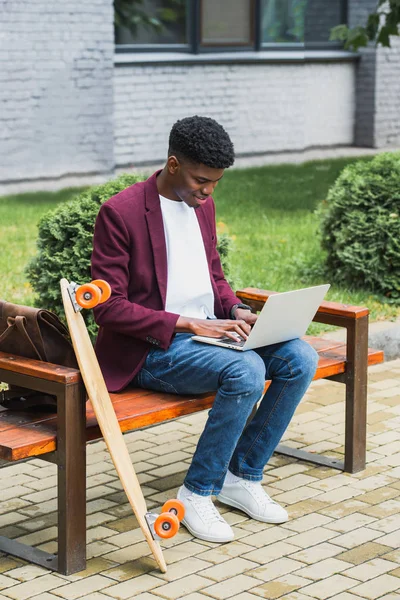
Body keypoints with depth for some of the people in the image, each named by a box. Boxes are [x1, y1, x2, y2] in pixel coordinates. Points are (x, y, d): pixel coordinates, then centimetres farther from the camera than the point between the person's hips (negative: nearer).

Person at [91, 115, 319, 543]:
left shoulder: (202, 205, 11)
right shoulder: (119, 212, -14)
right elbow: (109, 307, -17)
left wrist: (236, 311, 0)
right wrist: (188, 323, -22)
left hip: (207, 330, 8)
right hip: (151, 348, -8)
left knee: (301, 359, -12)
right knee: (247, 372, -32)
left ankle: (242, 476, 0)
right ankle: (197, 493, -14)